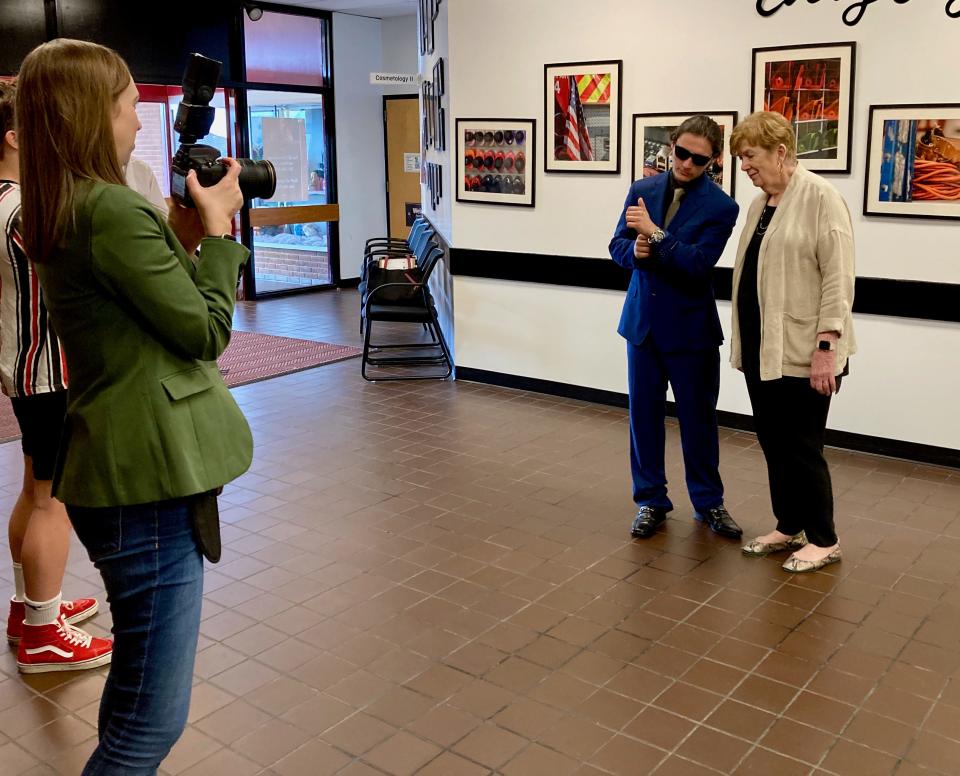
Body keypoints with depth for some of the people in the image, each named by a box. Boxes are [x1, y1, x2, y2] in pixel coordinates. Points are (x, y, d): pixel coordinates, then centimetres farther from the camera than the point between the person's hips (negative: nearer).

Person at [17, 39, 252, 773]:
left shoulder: (61, 214, 12)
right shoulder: (113, 208, -18)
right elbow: (206, 332, -14)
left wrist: (193, 229, 11)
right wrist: (218, 229, -3)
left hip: (124, 471, 10)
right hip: (148, 477, -10)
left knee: (134, 699, 24)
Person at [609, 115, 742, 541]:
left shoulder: (721, 206, -10)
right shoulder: (642, 189, 3)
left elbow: (698, 264, -20)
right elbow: (618, 244, 6)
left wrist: (654, 234, -26)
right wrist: (635, 251, -16)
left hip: (690, 327, -3)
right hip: (642, 320, 3)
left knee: (697, 417, 7)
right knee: (643, 413, 9)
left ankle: (708, 502, 24)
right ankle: (650, 500, 23)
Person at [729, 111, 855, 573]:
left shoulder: (820, 197, -11)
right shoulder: (760, 204, 13)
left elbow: (837, 277, -16)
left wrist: (826, 346, -20)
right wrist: (743, 343, 16)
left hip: (801, 351, -8)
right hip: (761, 348, 8)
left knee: (801, 446, 0)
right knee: (772, 442, 13)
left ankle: (824, 541, 16)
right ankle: (788, 528, 28)